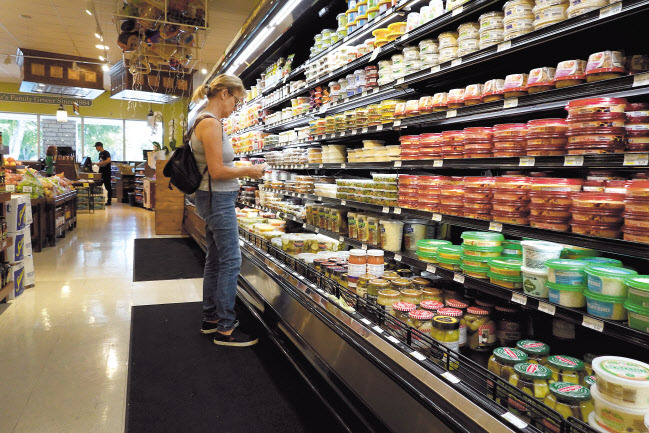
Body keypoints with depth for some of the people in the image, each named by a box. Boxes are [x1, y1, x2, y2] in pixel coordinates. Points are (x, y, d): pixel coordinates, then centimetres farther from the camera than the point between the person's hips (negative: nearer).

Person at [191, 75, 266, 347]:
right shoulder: (211, 123, -17)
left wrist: (243, 171, 12)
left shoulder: (206, 121, 15)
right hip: (218, 200, -10)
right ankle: (225, 329, 5)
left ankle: (210, 319, 27)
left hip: (215, 200, 10)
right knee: (231, 262, -4)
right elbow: (217, 171, -21)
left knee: (215, 260, 15)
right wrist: (248, 171, -10)